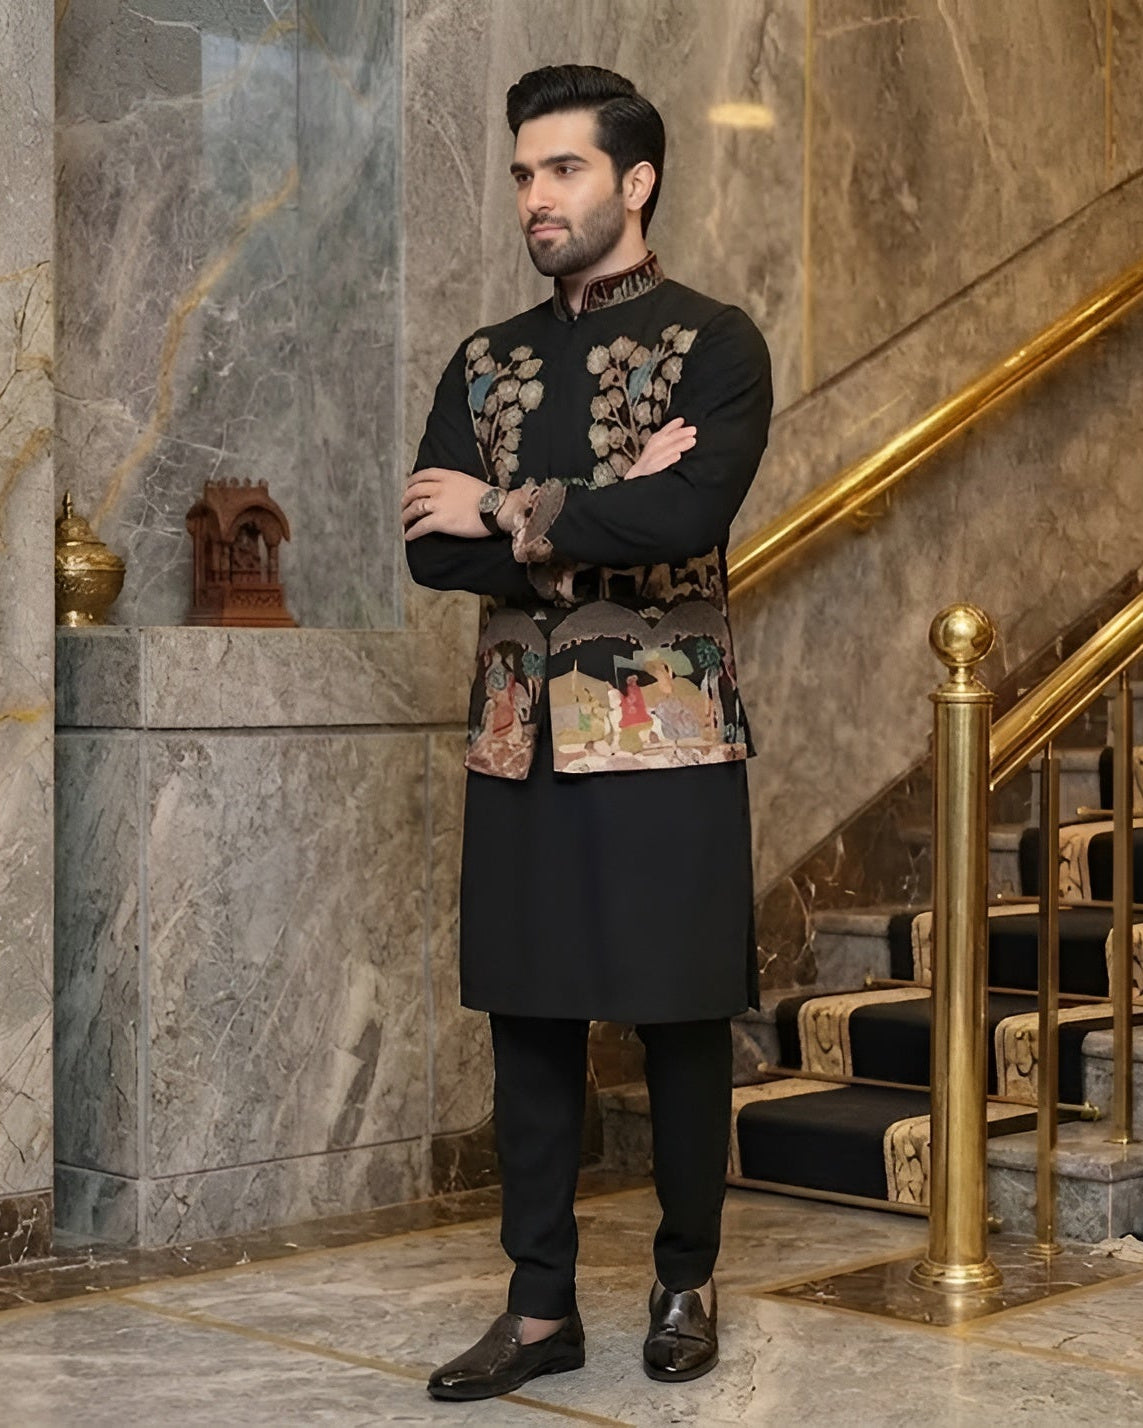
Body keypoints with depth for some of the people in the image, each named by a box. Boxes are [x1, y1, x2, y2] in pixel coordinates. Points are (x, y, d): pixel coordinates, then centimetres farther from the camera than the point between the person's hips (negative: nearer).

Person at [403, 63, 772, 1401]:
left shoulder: (714, 343, -2)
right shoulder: (485, 362, 12)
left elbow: (688, 516, -21)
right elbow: (429, 549, -1)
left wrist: (509, 515, -10)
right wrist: (604, 516, -13)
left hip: (669, 739, -4)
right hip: (520, 741, 4)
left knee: (682, 1025, 5)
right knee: (529, 1027, 7)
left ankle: (687, 1285, 22)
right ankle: (541, 1305, 17)